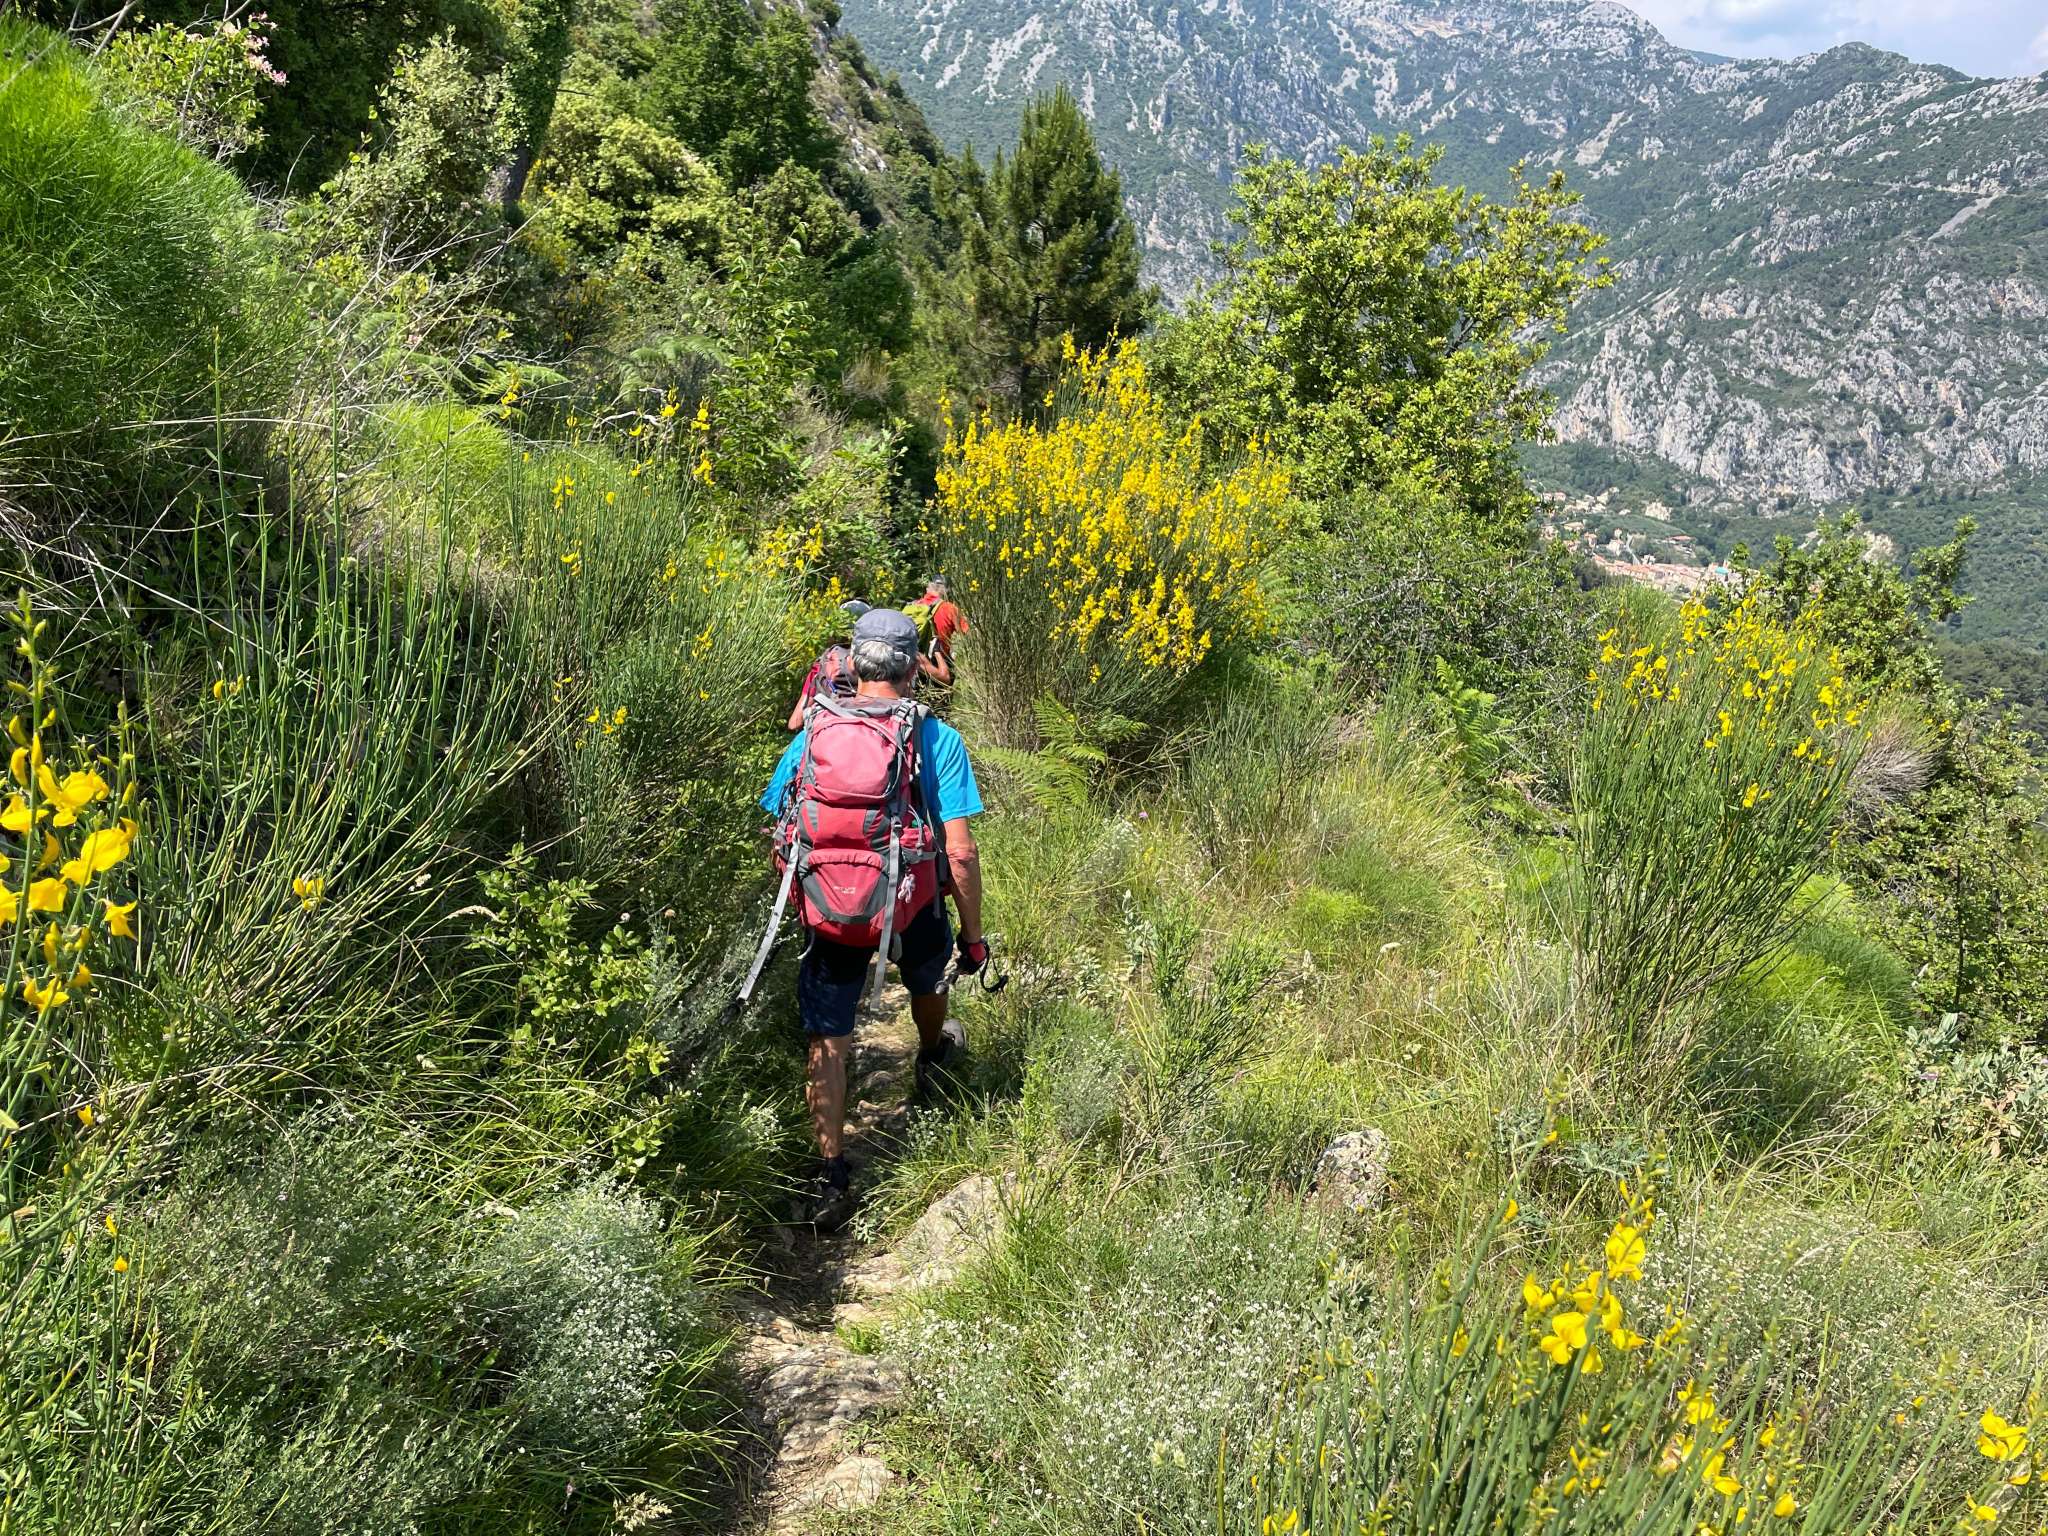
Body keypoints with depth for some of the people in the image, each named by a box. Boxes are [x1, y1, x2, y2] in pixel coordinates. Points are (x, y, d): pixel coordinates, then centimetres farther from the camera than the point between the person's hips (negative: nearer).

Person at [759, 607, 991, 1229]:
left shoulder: (812, 734, -4)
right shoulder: (939, 740, -12)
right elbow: (960, 852, -14)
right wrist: (973, 934, -3)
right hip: (912, 907, 0)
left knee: (827, 1043, 9)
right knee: (928, 978, 32)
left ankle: (831, 1178, 7)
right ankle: (932, 1059, 60)